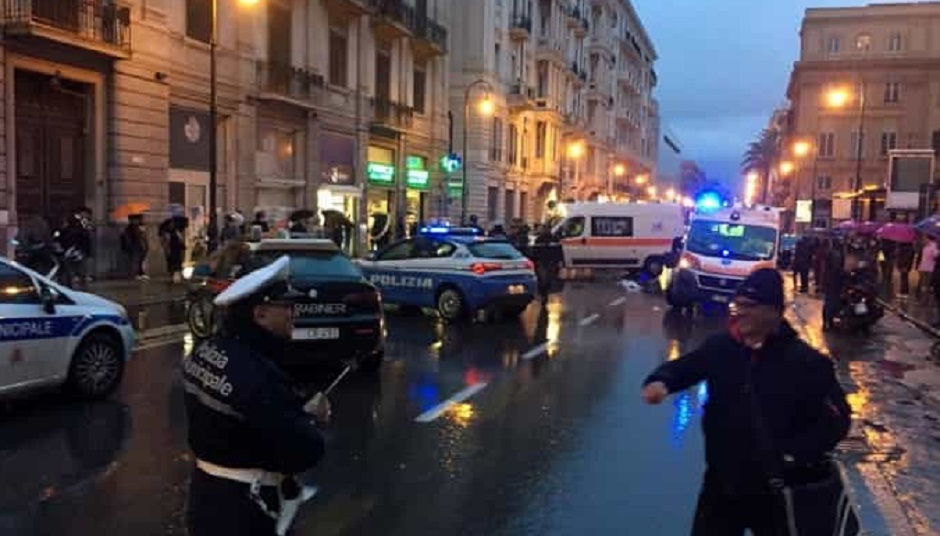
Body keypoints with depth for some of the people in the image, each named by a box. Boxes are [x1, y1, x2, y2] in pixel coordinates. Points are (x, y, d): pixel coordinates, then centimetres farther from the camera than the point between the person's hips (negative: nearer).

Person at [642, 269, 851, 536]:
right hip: (722, 483, 3)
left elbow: (836, 419, -9)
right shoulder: (721, 346, -3)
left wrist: (793, 456, -18)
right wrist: (660, 381, -15)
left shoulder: (806, 362, -13)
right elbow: (682, 367, 9)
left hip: (776, 488, -2)